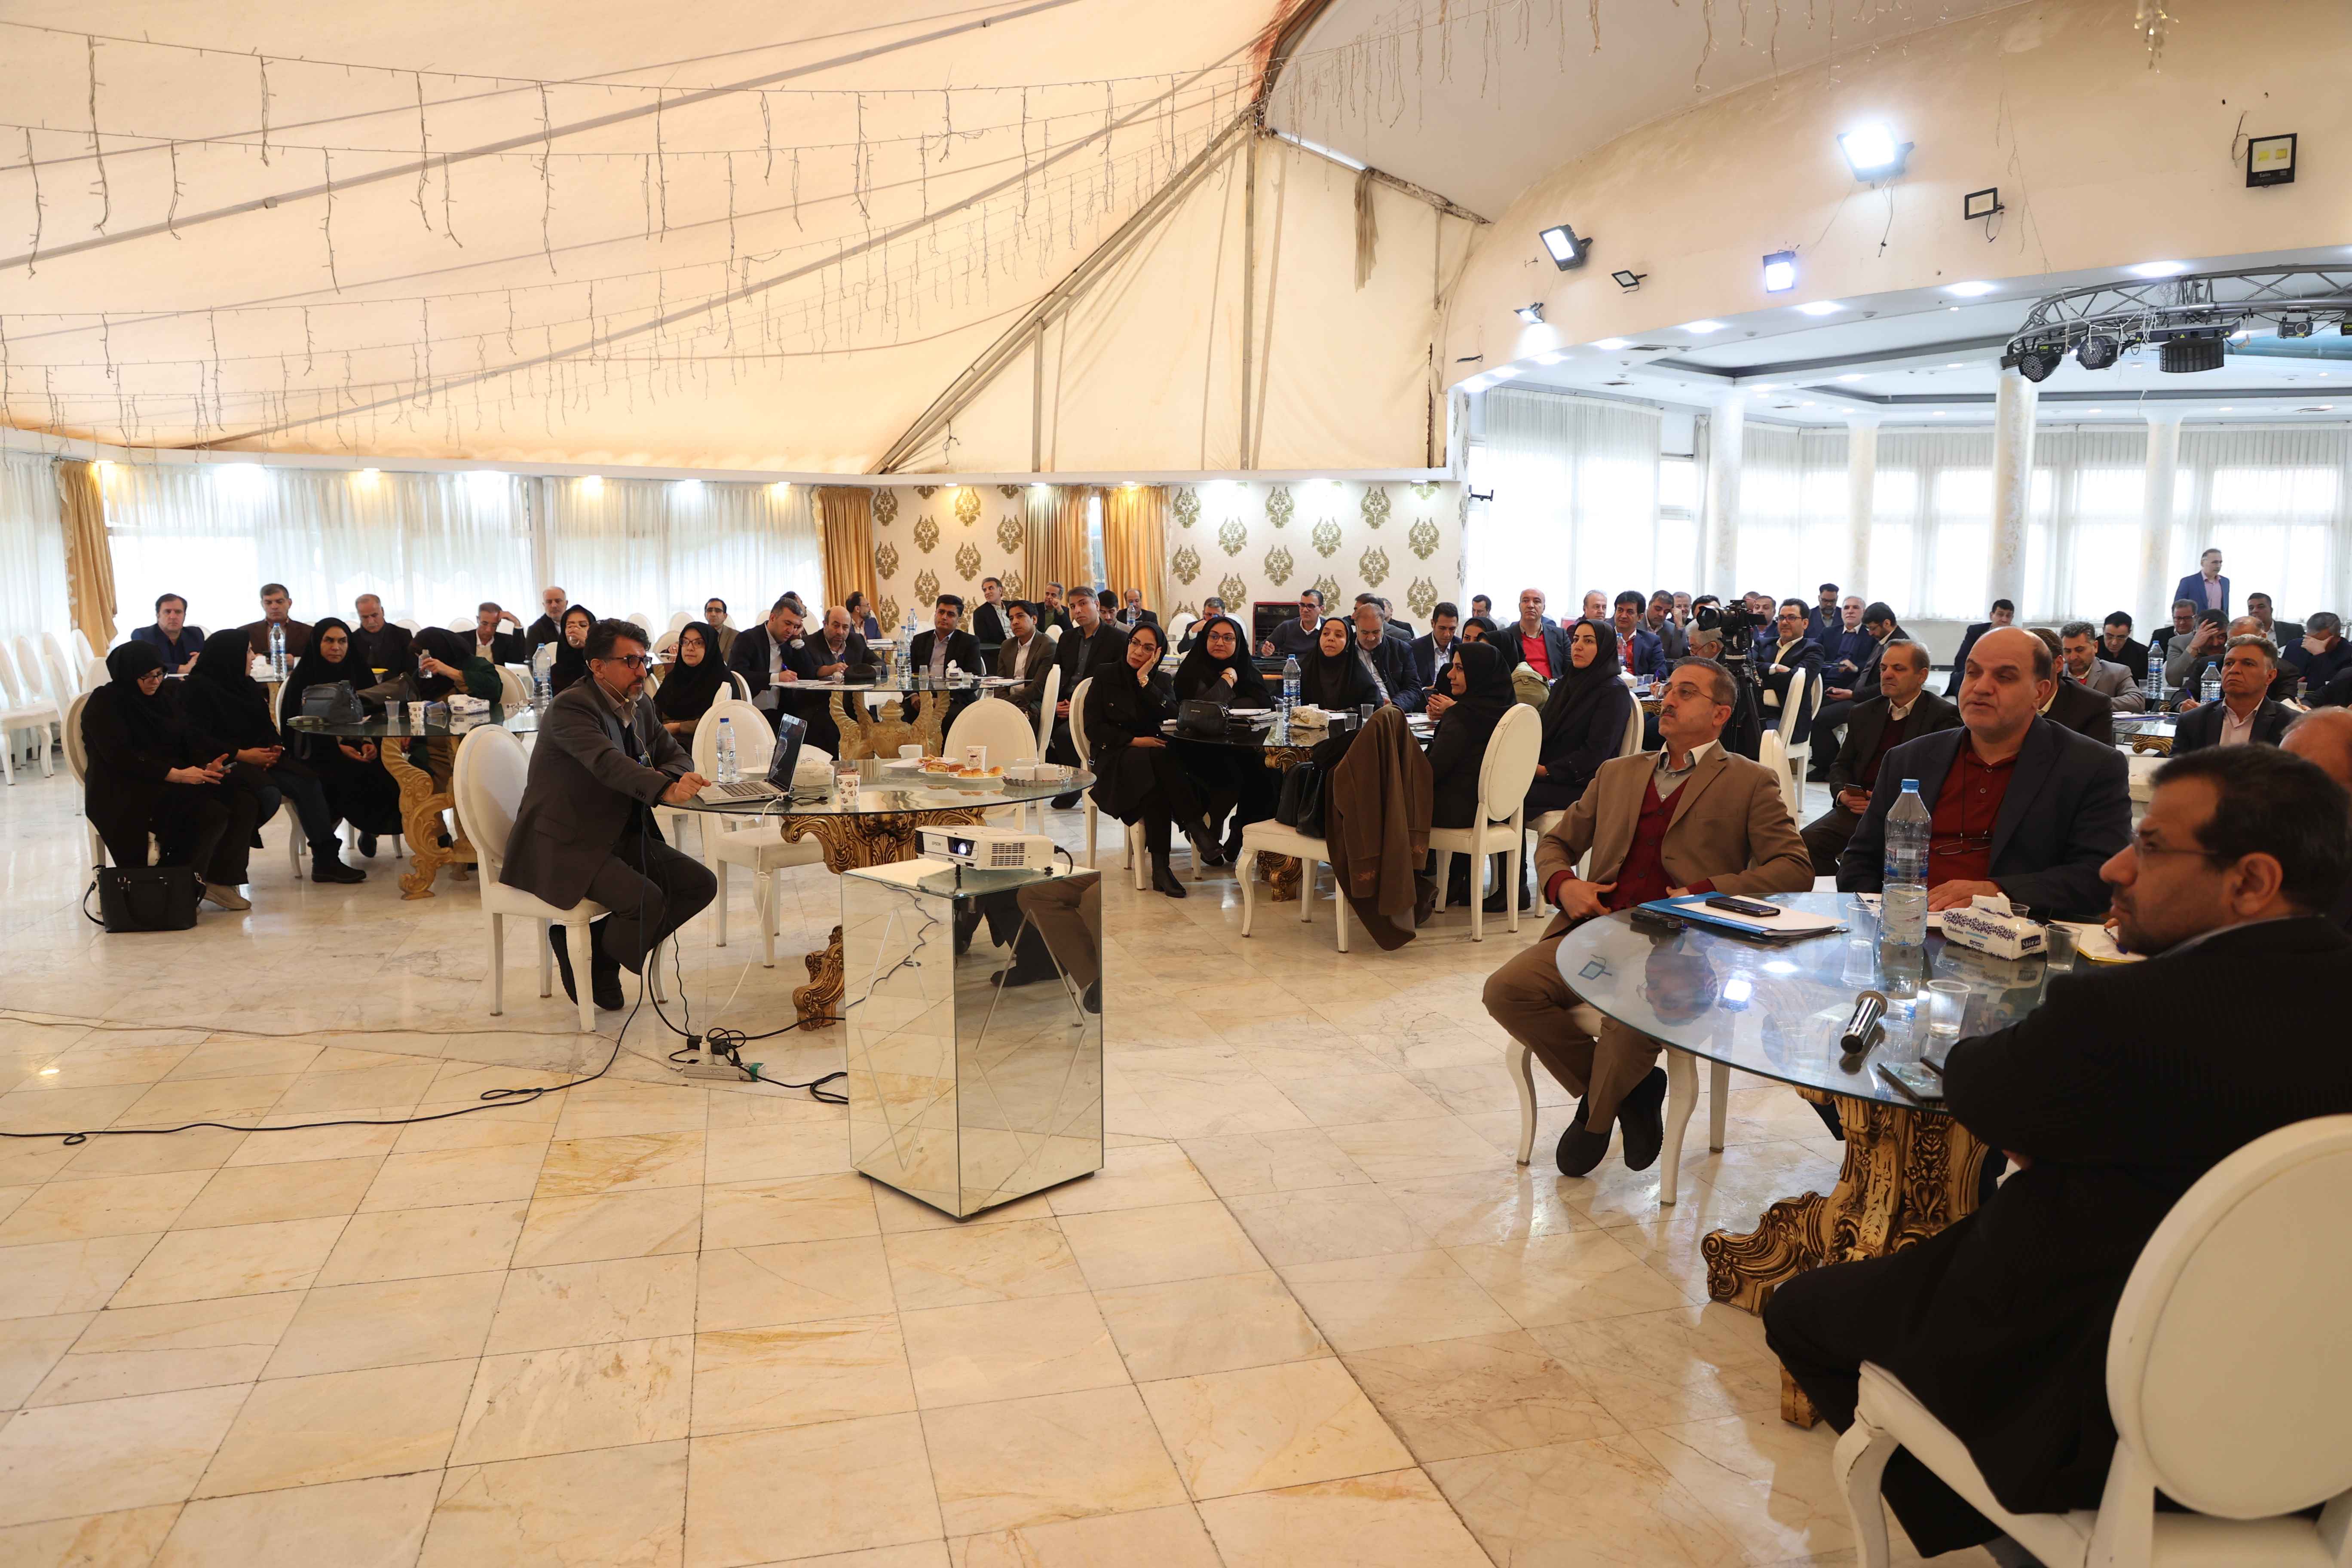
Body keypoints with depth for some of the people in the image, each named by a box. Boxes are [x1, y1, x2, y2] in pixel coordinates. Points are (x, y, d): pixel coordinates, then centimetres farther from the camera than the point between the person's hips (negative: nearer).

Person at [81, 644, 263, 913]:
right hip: (126, 792, -7)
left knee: (242, 802, -18)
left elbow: (189, 741, 10)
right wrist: (175, 774, -27)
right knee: (210, 813, -30)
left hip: (176, 778, 7)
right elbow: (120, 757, -17)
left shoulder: (166, 698, 17)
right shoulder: (104, 704, -4)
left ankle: (219, 880, -15)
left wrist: (207, 766, -13)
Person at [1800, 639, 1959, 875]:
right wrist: (1842, 794, -1)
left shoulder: (1944, 716, 4)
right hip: (1858, 809, 5)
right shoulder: (1863, 713, 21)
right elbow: (1841, 766, 22)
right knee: (1807, 841, -21)